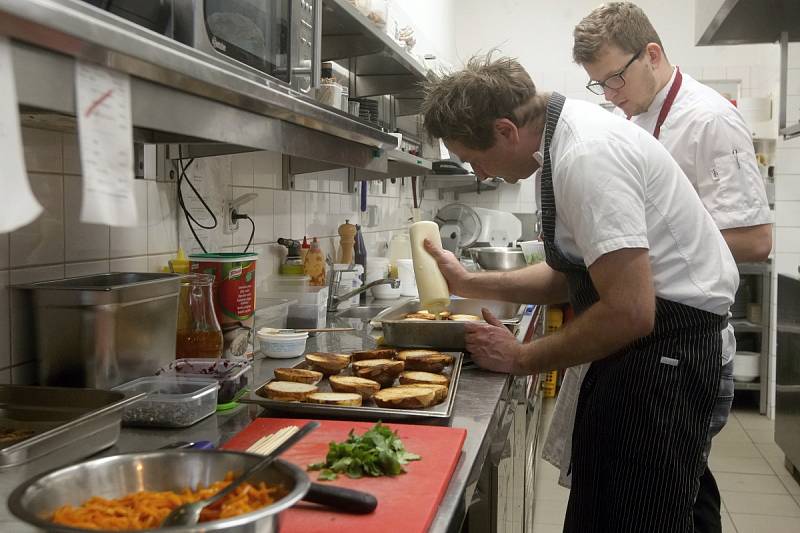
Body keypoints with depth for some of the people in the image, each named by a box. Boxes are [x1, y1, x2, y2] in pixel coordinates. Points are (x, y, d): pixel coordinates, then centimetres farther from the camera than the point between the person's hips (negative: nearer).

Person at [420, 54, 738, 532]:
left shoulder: (587, 157, -25)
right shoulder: (562, 139, 6)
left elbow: (630, 312, -29)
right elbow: (569, 276, 14)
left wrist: (522, 358, -17)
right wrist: (470, 284, 7)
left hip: (667, 342, -10)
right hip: (646, 336, 10)